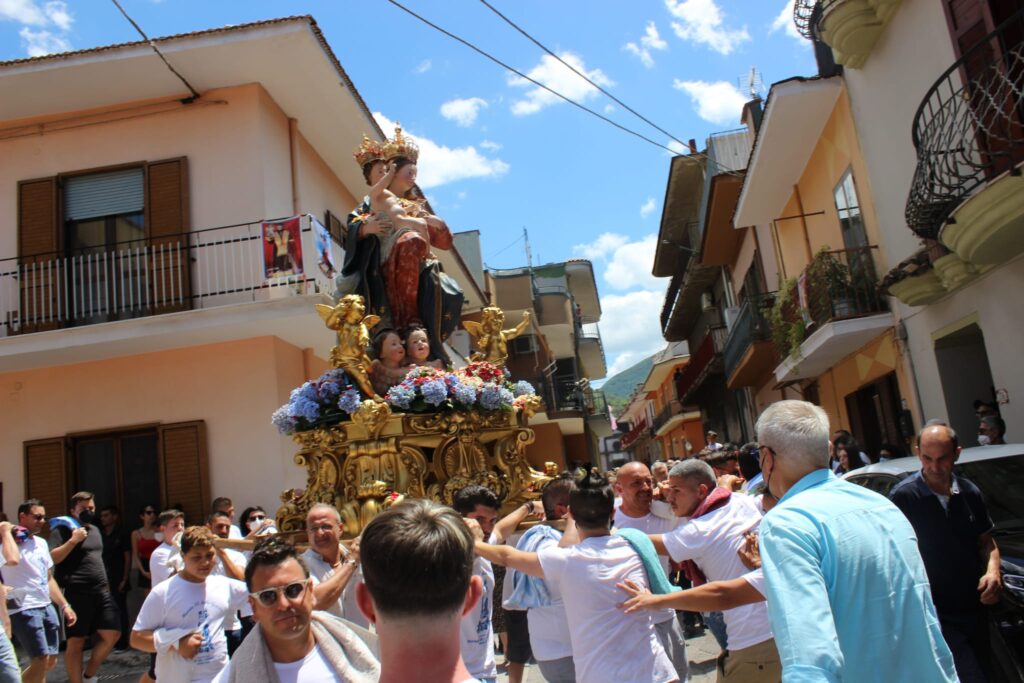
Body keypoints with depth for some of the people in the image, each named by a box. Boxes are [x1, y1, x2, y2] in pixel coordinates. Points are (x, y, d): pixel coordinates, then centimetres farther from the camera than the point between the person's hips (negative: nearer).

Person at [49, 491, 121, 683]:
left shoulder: (95, 530, 17)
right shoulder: (62, 530, -5)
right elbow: (51, 558, -17)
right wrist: (73, 539, -22)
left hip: (102, 592, 7)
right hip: (77, 593, -7)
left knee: (112, 634, 3)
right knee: (76, 642, 1)